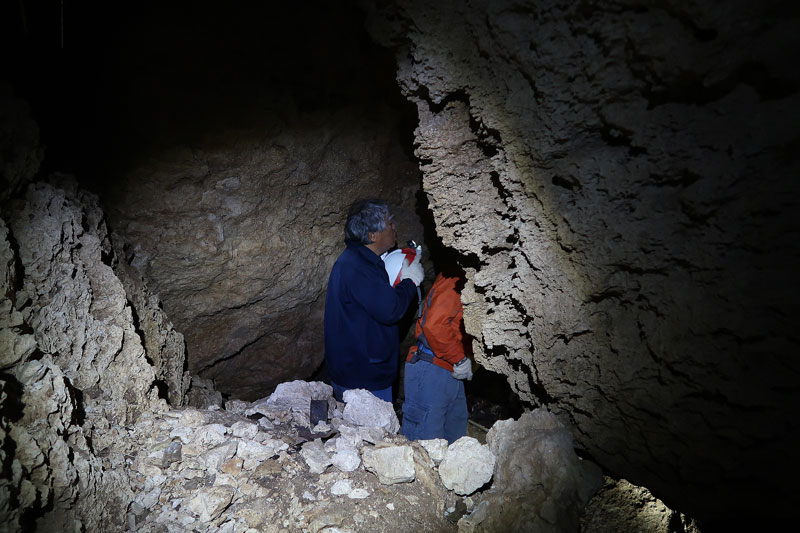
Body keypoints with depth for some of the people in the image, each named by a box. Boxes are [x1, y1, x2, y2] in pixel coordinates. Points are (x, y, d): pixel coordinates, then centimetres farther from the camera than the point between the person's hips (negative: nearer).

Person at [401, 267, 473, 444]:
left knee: (455, 437, 16)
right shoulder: (455, 280, -15)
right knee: (425, 441, -3)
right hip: (431, 371, -10)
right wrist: (460, 359, -18)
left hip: (451, 372, 10)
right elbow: (434, 325, -26)